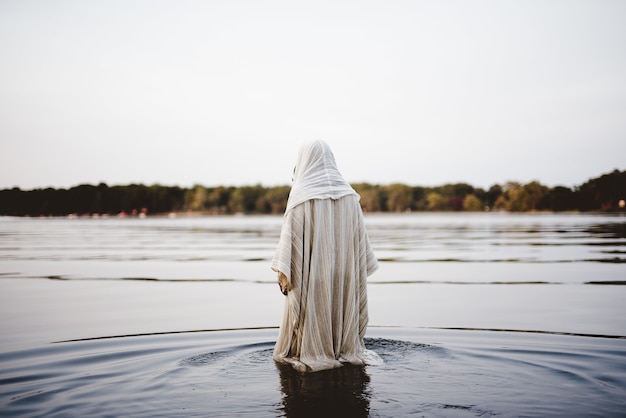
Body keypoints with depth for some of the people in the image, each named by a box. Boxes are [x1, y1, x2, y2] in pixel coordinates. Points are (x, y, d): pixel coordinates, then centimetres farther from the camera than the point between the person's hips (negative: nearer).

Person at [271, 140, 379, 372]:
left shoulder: (302, 193, -8)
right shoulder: (347, 193, 4)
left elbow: (290, 233, -13)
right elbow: (359, 236, 7)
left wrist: (283, 270, -12)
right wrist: (362, 269, 14)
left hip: (310, 273, -4)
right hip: (343, 270, 4)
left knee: (313, 308, 4)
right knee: (342, 301, 13)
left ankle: (312, 353, 8)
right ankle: (347, 350, 17)